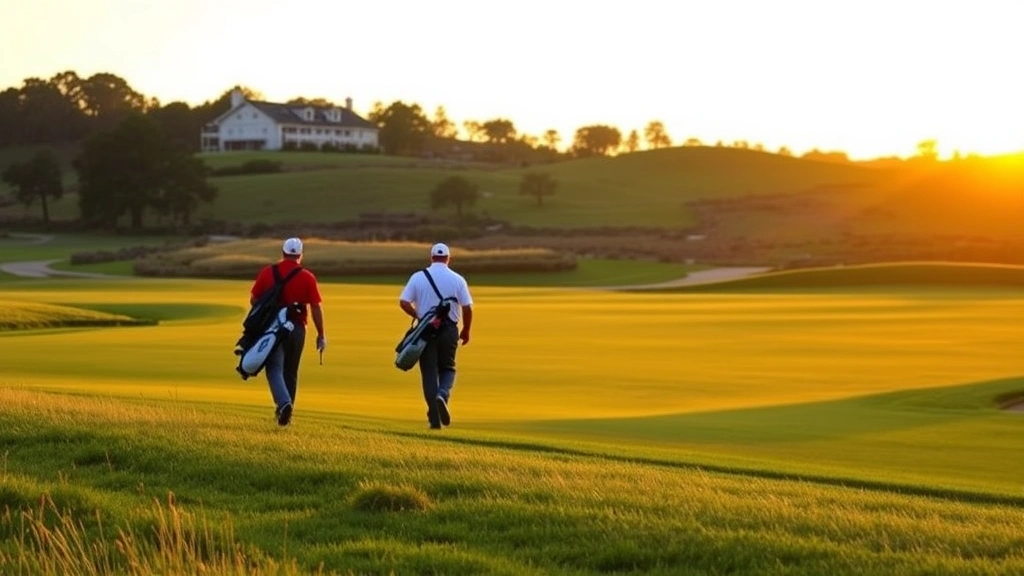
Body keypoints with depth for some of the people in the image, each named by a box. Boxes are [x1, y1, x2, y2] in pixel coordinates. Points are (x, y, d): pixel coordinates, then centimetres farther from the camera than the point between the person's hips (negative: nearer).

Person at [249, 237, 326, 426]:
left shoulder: (267, 272, 1)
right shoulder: (307, 277, -2)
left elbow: (253, 299, 4)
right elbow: (316, 308, -5)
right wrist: (321, 335, 1)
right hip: (297, 329, 1)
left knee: (274, 368, -3)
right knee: (290, 371, 14)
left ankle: (283, 403, -26)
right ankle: (286, 411, 20)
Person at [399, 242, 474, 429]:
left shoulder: (418, 277, 0)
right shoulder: (457, 279, -2)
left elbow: (403, 303, -6)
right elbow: (467, 308, -3)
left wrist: (418, 316, 8)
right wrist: (466, 331, 10)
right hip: (449, 330, 0)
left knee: (429, 372, 5)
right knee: (448, 368, 15)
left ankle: (435, 419, 0)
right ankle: (443, 395, -17)